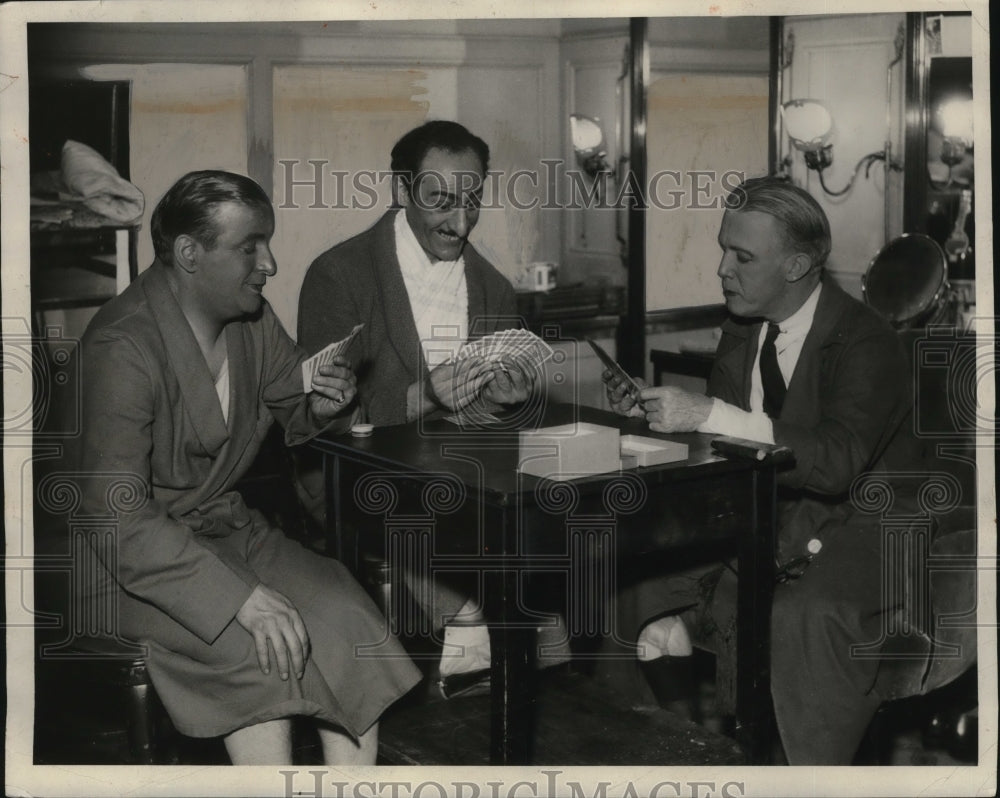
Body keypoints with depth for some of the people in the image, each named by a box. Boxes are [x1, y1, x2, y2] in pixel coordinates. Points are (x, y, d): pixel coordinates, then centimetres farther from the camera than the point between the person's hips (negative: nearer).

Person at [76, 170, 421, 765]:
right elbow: (117, 517, -27)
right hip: (138, 559, -7)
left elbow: (295, 412, 20)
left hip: (228, 526, 7)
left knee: (349, 617, -15)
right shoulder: (123, 348, -21)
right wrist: (243, 598, -34)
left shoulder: (252, 320, 2)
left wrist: (322, 408, -8)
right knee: (261, 651, -28)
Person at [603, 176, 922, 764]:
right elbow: (717, 448, 10)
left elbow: (837, 461, -33)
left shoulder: (866, 343, -17)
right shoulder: (743, 330, 7)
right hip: (771, 517, 7)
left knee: (804, 616, -35)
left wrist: (709, 414, -38)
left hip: (859, 534, -6)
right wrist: (653, 412, -11)